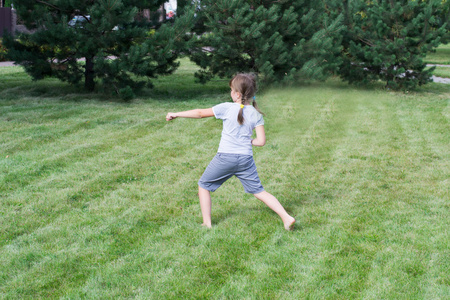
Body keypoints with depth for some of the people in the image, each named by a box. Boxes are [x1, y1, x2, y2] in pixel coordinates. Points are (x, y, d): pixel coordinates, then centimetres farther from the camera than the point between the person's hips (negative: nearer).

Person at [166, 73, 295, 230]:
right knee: (259, 191, 12)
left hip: (225, 157, -3)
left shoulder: (227, 108, -7)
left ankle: (207, 223, 14)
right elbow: (261, 141, -2)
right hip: (246, 159, 3)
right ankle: (286, 217, 2)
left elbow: (200, 113, 0)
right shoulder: (256, 114, 1)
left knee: (203, 186, 16)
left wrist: (176, 114, 10)